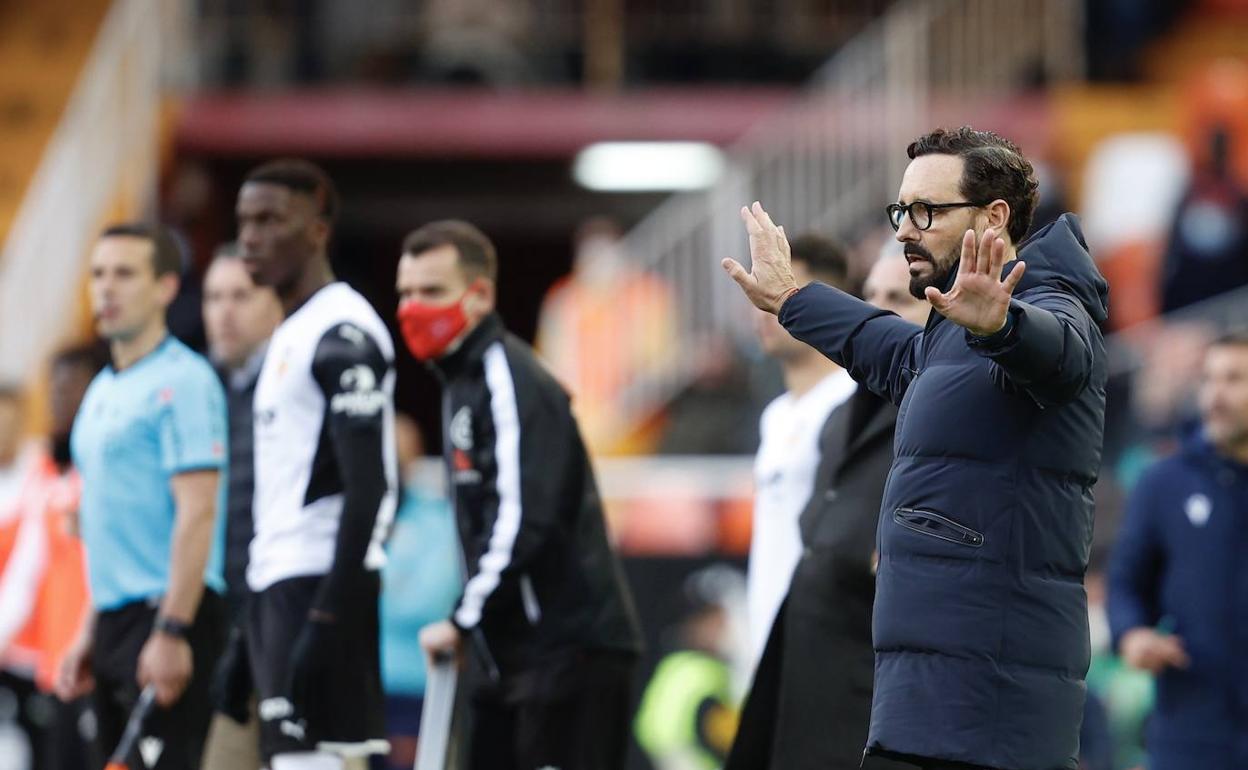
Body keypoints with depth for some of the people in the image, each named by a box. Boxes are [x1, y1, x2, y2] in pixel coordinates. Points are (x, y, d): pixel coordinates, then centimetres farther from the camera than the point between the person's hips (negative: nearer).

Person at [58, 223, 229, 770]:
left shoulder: (182, 381, -10)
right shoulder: (103, 391, 18)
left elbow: (197, 512, -17)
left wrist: (171, 632, -23)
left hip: (166, 617, -9)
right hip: (117, 621, 9)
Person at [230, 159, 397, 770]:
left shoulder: (342, 335, -11)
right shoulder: (289, 335, 20)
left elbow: (369, 489, -18)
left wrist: (329, 616, -23)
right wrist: (252, 631, 22)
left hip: (318, 583, -10)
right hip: (277, 584, 10)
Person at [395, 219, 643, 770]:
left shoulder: (509, 382, -13)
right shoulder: (463, 382, 18)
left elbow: (522, 521, -21)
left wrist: (464, 620, -13)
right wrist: (475, 628, 13)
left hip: (569, 647, -10)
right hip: (519, 653, 10)